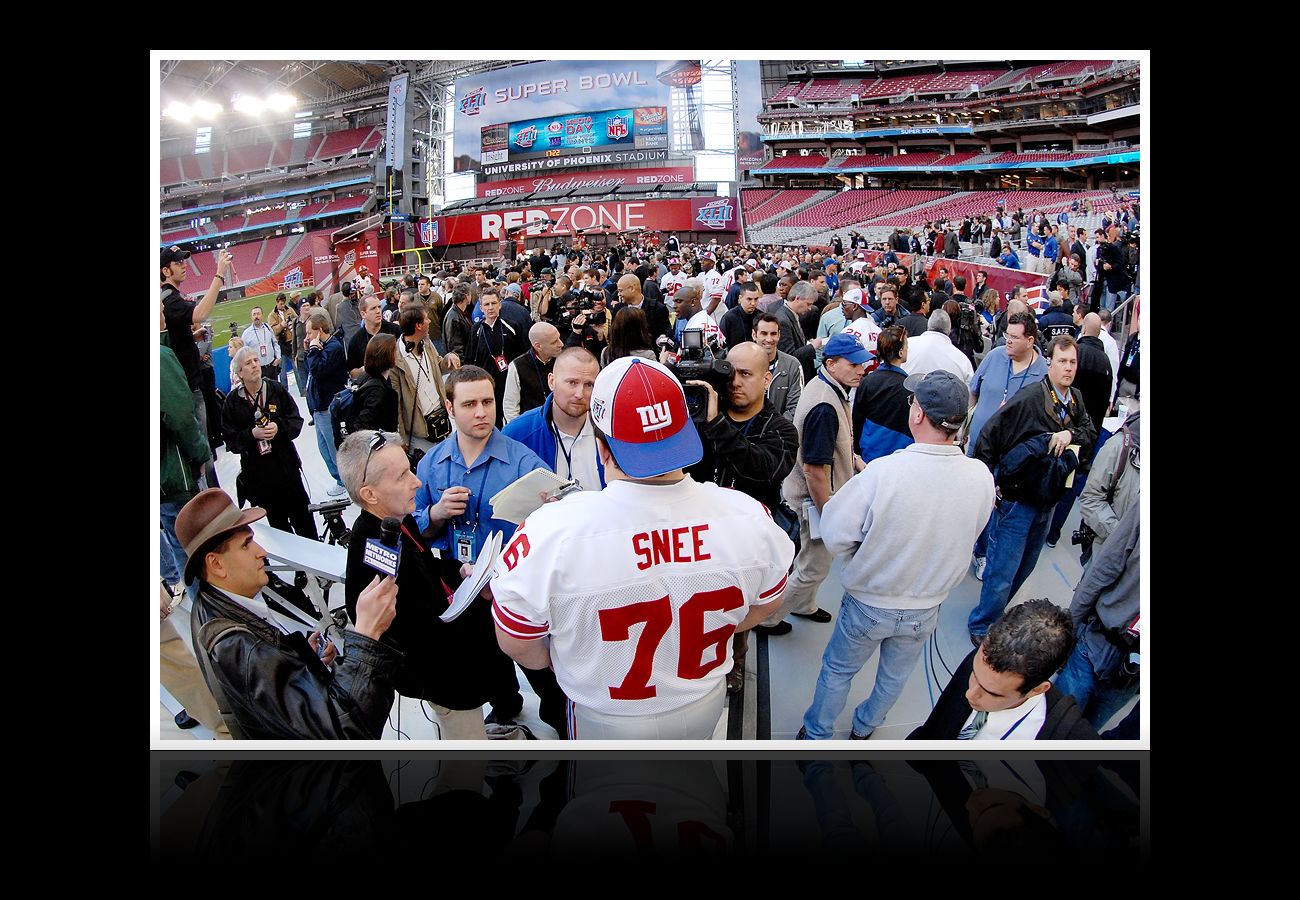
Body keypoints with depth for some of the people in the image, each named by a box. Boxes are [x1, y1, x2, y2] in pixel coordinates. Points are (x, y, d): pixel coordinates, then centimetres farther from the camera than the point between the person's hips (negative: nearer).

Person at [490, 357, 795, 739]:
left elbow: (516, 645, -19)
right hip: (705, 708, 3)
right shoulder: (747, 516, -25)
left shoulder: (552, 532, -35)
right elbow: (764, 604, -5)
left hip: (608, 721, -2)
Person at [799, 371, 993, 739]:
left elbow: (835, 537, -24)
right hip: (925, 611, 4)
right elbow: (967, 534, -2)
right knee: (895, 677, 29)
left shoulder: (882, 472, -32)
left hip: (868, 604, -3)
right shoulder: (981, 478, -20)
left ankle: (816, 735, 43)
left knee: (837, 670, 22)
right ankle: (863, 729, 53)